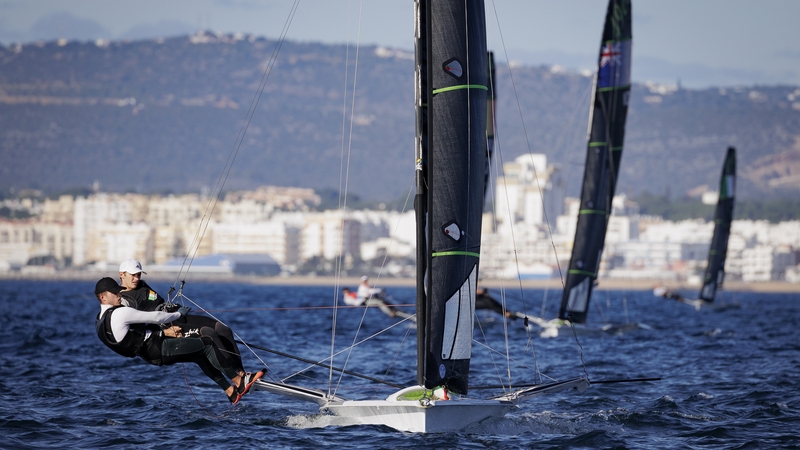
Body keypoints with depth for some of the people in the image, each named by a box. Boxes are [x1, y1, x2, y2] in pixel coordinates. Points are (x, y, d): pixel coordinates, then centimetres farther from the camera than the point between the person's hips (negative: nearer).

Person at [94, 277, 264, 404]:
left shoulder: (100, 321, 9)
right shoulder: (119, 313, -22)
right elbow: (154, 317, -16)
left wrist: (163, 331, 9)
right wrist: (178, 313, 0)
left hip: (148, 352, 11)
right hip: (158, 349, -11)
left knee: (200, 355, 19)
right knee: (207, 344, -4)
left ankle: (231, 391, 20)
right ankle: (239, 380, 3)